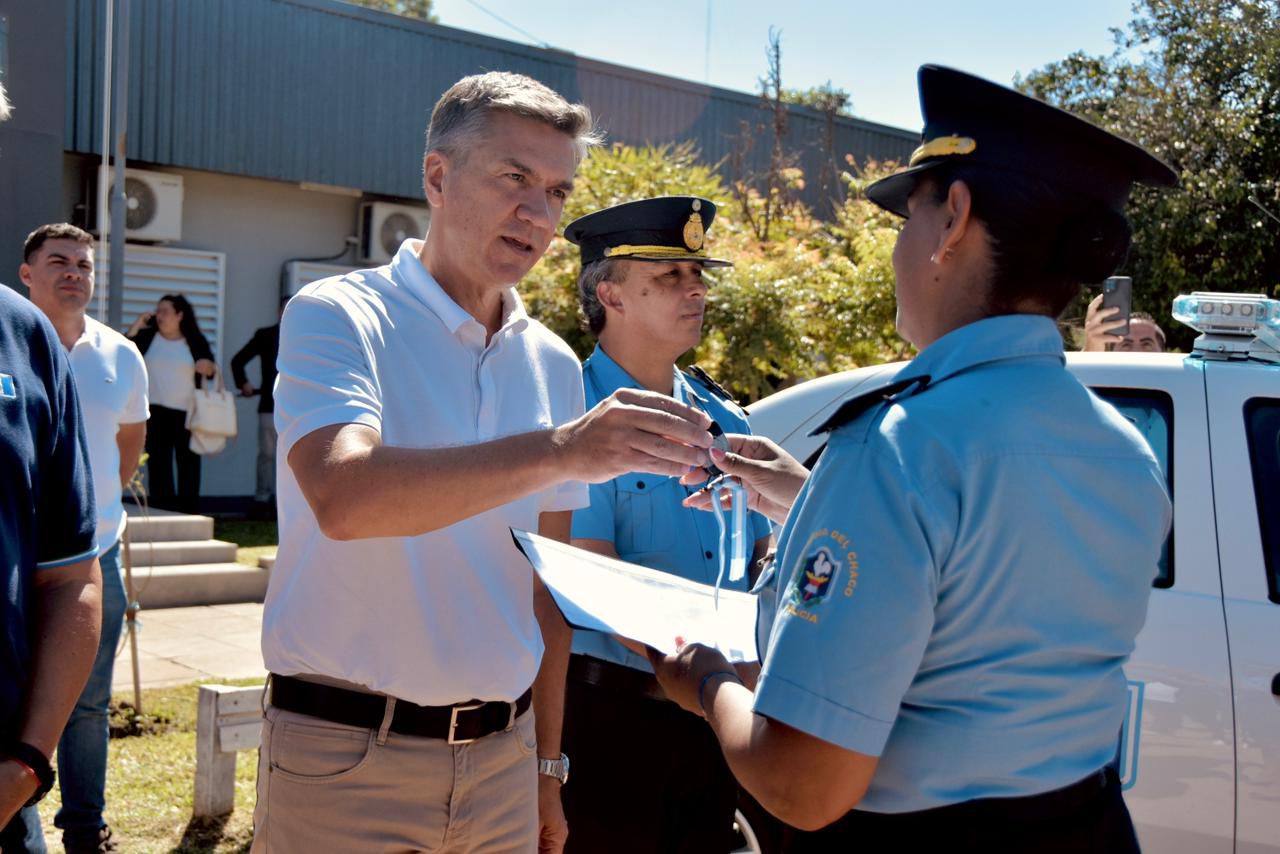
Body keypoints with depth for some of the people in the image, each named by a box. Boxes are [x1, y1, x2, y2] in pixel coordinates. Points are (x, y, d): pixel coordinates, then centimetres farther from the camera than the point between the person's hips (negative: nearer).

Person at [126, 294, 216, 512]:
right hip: (155, 412, 0)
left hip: (187, 412, 0)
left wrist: (209, 368, -13)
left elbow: (211, 372, 10)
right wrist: (137, 325, -7)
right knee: (158, 466, 1)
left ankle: (189, 513, 9)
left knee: (189, 465, 3)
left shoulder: (195, 341, 4)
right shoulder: (147, 336, 6)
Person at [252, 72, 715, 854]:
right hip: (345, 754, -4)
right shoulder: (336, 316, -10)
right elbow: (343, 495, -29)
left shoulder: (554, 365, 6)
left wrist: (547, 765, 13)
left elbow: (546, 579, 12)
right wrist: (560, 449, -38)